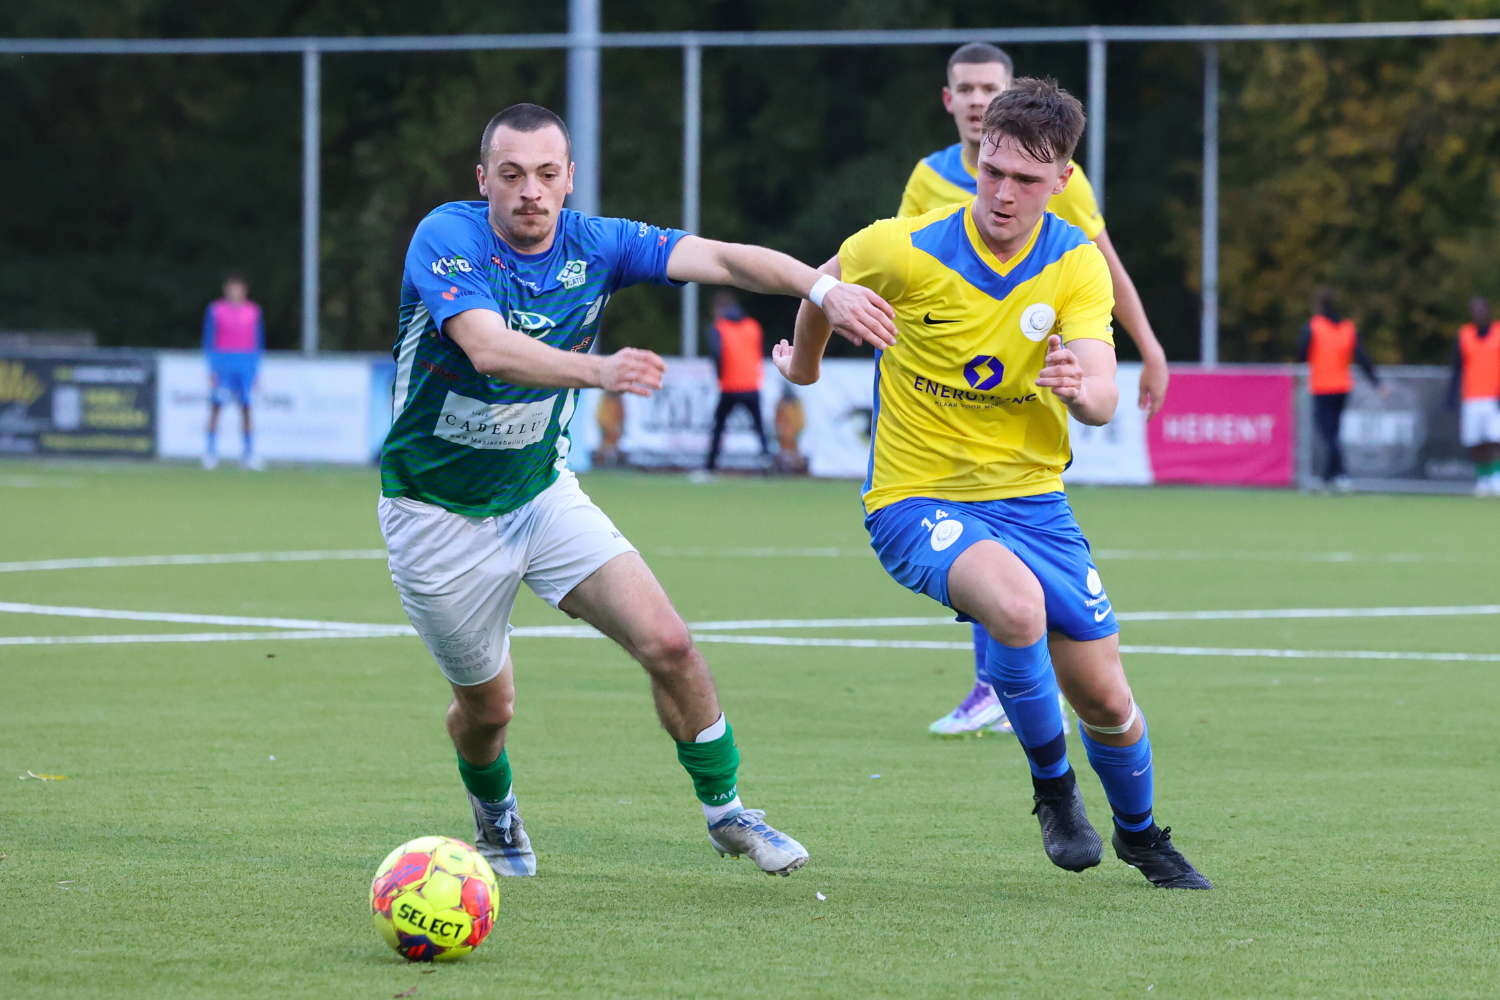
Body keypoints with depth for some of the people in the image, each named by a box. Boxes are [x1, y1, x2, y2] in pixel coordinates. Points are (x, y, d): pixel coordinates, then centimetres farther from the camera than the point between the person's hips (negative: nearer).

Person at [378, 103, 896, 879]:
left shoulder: (595, 246, -8)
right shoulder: (446, 238, -21)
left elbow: (719, 258, -19)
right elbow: (490, 349, -38)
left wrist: (822, 286, -37)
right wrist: (597, 369, -55)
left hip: (543, 490, 3)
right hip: (438, 514, -3)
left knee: (667, 644, -11)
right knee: (487, 705, 9)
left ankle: (724, 810, 9)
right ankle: (494, 818, 43)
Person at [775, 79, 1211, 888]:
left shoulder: (1076, 265, -6)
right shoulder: (904, 250, -16)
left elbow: (1103, 399, -16)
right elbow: (821, 284, 6)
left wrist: (1082, 386, -40)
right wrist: (804, 363, 24)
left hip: (1030, 499, 4)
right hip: (917, 500, -4)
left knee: (1104, 699, 4)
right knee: (1016, 603, -35)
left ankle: (1140, 834, 35)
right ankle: (1051, 785, -10)